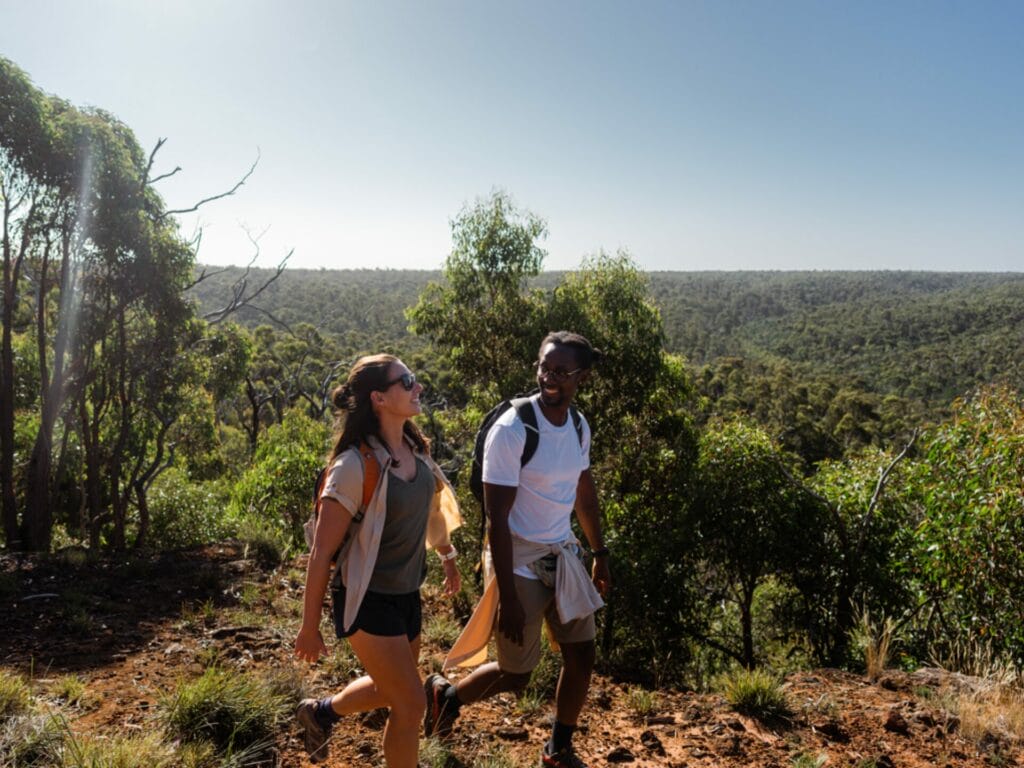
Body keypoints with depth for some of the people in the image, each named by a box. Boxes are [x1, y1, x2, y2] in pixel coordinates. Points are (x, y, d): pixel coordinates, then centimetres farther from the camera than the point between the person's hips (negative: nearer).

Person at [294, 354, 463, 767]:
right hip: (368, 601, -8)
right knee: (411, 703, 2)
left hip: (406, 594, 8)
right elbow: (322, 553, -19)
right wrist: (310, 628, -13)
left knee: (390, 689, 25)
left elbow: (432, 507, 16)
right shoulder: (355, 465, -25)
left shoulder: (416, 448, -3)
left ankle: (321, 712, 51)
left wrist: (448, 558, 26)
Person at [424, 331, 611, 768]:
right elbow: (497, 518, -21)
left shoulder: (579, 425, 1)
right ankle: (446, 694, 35)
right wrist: (507, 595, -21)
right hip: (521, 563, -6)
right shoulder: (512, 429, -21)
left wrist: (600, 554, 17)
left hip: (563, 555, 6)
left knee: (581, 657, 11)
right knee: (515, 676, 6)